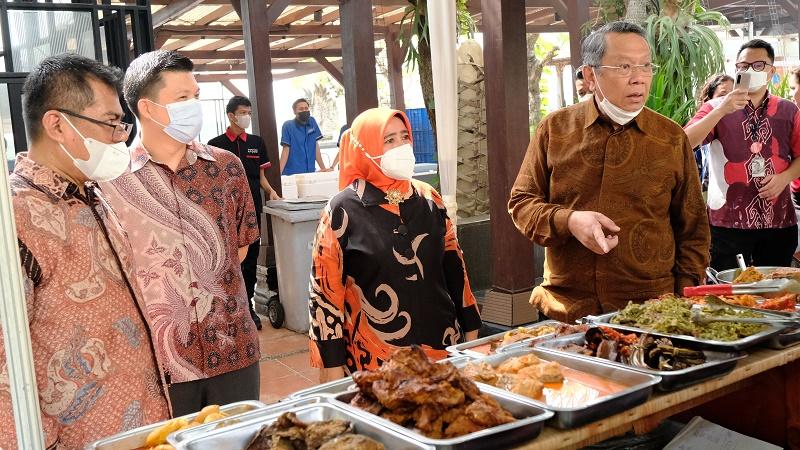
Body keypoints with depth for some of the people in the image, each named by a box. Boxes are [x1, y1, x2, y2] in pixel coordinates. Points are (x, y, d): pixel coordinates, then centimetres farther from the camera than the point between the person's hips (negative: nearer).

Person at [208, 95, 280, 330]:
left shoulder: (256, 143, 10)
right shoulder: (216, 145, 0)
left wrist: (270, 191, -4)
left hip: (253, 209, 3)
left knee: (251, 258, 8)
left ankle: (247, 306, 19)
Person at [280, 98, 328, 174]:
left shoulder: (312, 122, 6)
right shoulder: (288, 125, -5)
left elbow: (316, 146, 9)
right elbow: (286, 150, -7)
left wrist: (323, 168, 6)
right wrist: (279, 173, -17)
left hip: (310, 172, 3)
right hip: (292, 173, -3)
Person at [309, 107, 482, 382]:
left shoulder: (428, 198, 4)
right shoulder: (344, 210, -9)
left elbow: (454, 264, 11)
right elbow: (325, 287, -8)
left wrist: (471, 329, 12)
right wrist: (332, 365, -9)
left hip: (443, 348, 4)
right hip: (375, 358, -4)